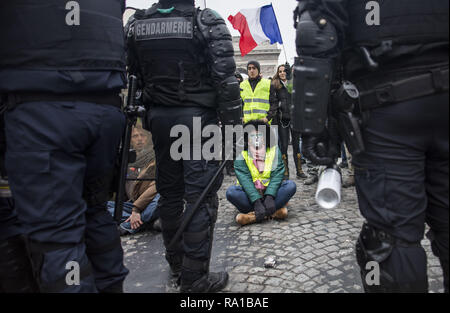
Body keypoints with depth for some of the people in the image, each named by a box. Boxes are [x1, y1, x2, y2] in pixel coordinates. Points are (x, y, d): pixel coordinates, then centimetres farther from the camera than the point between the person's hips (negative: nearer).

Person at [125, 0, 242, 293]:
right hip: (198, 117, -5)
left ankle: (176, 262, 30)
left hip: (159, 117, 5)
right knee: (201, 195, -1)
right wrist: (233, 126, -8)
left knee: (169, 191, 15)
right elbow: (225, 79, -13)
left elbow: (132, 77, 10)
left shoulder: (136, 24, 9)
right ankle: (194, 278, 3)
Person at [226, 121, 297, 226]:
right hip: (250, 195, -1)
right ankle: (273, 213, -32)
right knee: (231, 192, -28)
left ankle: (254, 215, -33)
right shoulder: (241, 154, -5)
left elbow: (277, 176, -11)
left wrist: (270, 196, -28)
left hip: (271, 192, 1)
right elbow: (245, 180, -17)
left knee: (291, 185, -24)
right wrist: (256, 201, -31)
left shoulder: (274, 150, 0)